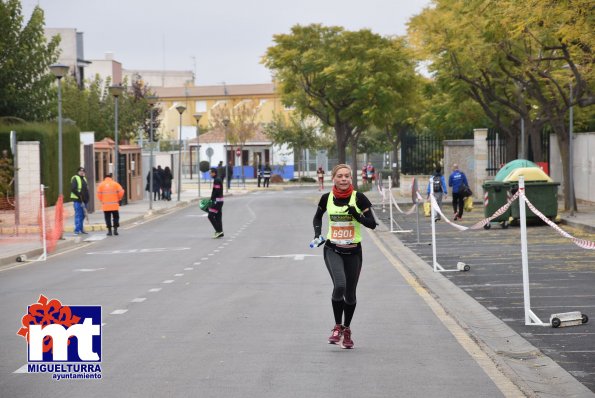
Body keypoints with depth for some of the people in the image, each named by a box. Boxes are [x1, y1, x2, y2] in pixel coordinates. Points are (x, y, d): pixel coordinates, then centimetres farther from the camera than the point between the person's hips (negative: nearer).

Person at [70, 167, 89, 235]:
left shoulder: (84, 179, 19)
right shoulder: (75, 178, -7)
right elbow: (73, 189, -17)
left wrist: (86, 198, 11)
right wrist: (79, 195, -21)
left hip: (84, 200, 8)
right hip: (77, 200, -8)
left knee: (82, 215, 13)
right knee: (78, 215, -9)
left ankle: (81, 229, 22)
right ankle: (77, 230, -9)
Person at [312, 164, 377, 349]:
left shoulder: (358, 198, -8)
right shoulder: (327, 198, -2)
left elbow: (372, 223, -9)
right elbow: (317, 217, 17)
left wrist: (357, 215, -25)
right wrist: (317, 233, 1)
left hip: (353, 251, 0)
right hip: (332, 250, 0)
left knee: (350, 294, 9)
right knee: (339, 285, -23)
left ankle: (347, 330, 33)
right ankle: (337, 327, -4)